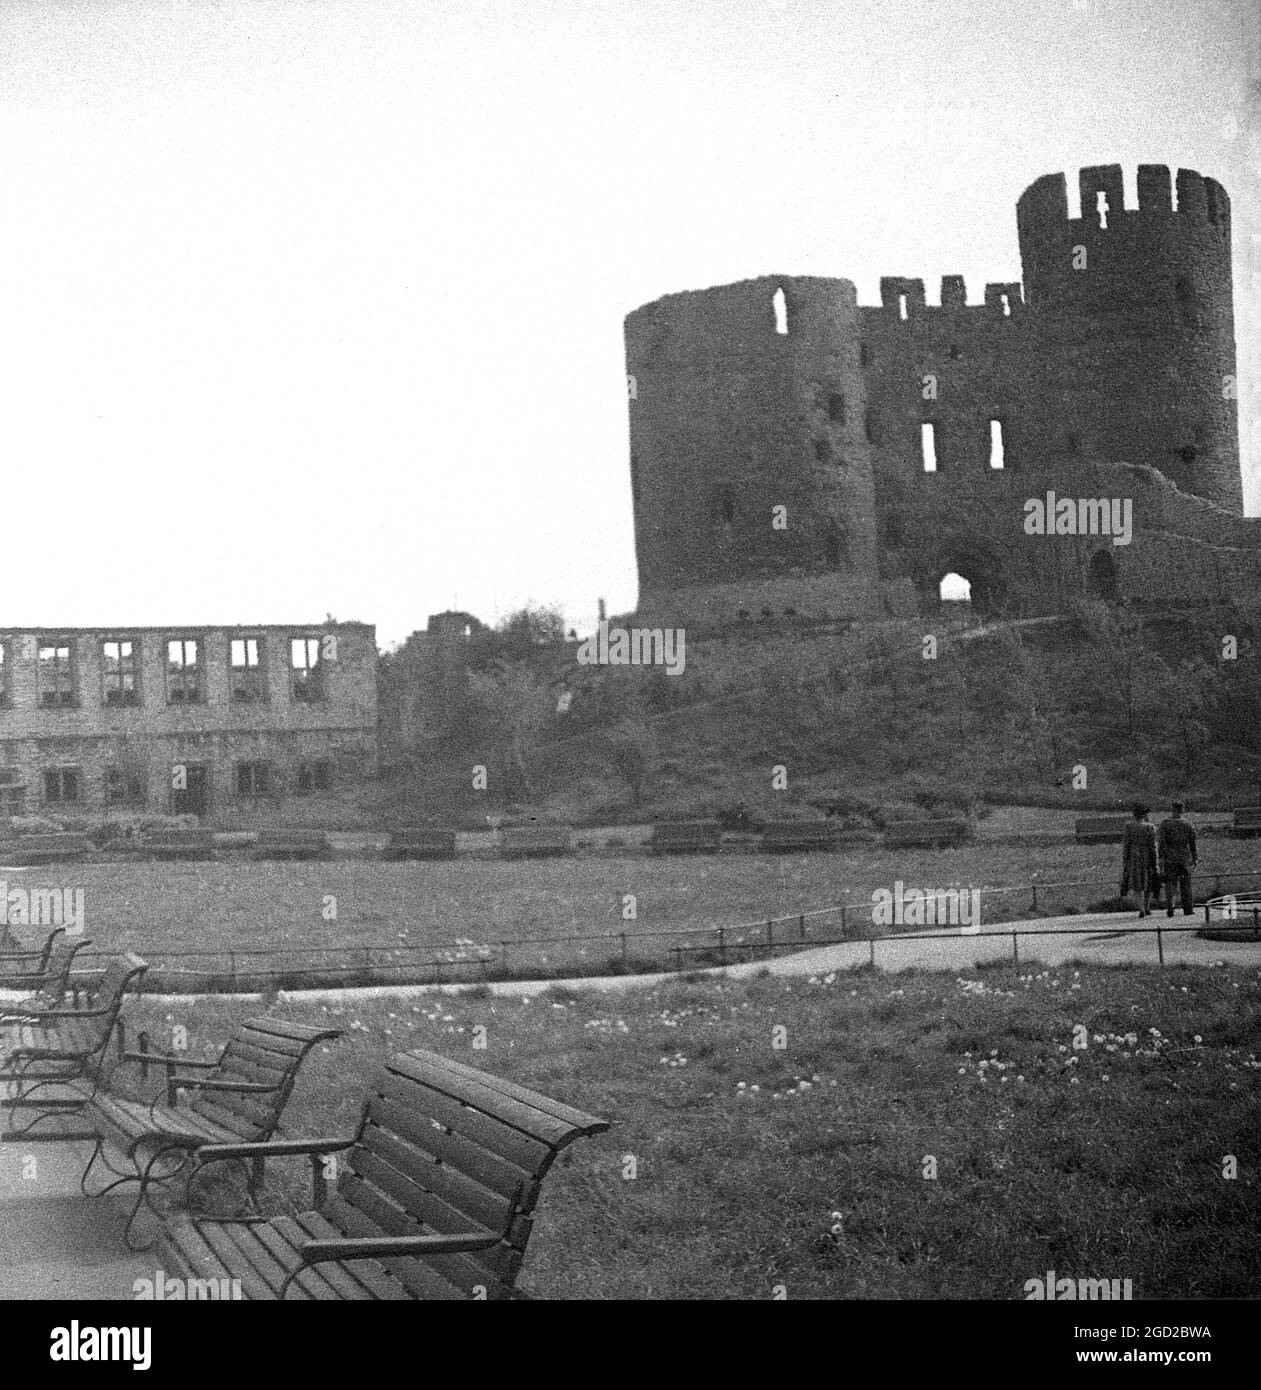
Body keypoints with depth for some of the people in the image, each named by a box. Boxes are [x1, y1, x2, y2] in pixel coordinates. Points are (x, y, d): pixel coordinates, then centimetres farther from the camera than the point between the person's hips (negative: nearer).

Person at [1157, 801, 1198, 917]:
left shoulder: (1165, 823, -5)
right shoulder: (1188, 825, 3)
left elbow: (1162, 842, -10)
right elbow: (1192, 844, 6)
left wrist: (1161, 858, -9)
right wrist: (1195, 859, 15)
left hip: (1170, 858, -2)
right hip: (1185, 857, 2)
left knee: (1169, 884, 2)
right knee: (1185, 884, 9)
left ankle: (1169, 909, -5)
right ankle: (1187, 909, 9)